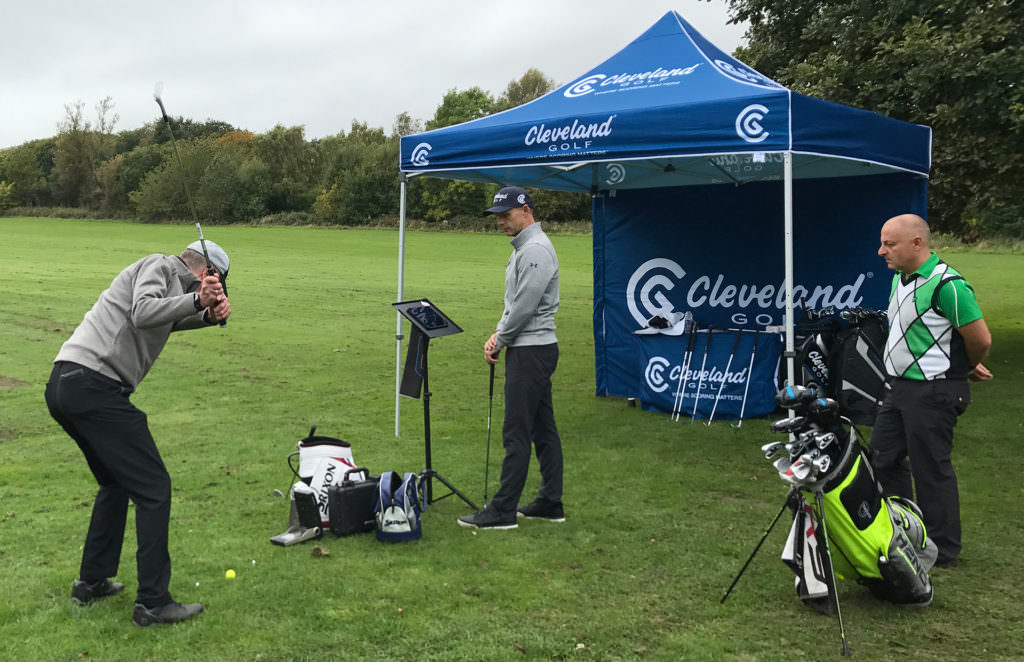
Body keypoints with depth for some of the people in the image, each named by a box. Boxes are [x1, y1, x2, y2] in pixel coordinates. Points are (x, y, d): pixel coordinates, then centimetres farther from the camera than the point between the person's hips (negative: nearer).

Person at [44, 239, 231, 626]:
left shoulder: (171, 283, 26)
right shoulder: (160, 266, 0)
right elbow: (143, 312, -18)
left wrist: (213, 312, -9)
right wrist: (197, 299, -19)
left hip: (61, 387, 10)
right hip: (95, 386, -10)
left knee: (115, 483, 25)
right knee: (152, 487, -6)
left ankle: (91, 582, 31)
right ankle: (153, 603, -3)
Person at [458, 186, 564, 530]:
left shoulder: (535, 250, -18)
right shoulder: (524, 247, 17)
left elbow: (525, 307, -21)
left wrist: (499, 341, -7)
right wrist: (498, 335, 9)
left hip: (531, 352, -11)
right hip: (533, 349, 11)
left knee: (516, 431, -7)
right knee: (543, 428, 12)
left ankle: (502, 511, -3)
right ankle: (550, 503, 19)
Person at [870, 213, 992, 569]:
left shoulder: (946, 284, -21)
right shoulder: (900, 277, 9)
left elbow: (981, 339, -18)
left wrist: (965, 369, 2)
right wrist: (959, 363, 16)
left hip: (933, 392, -10)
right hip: (900, 387, 10)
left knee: (931, 469, 0)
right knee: (883, 459, 16)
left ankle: (943, 552, 14)